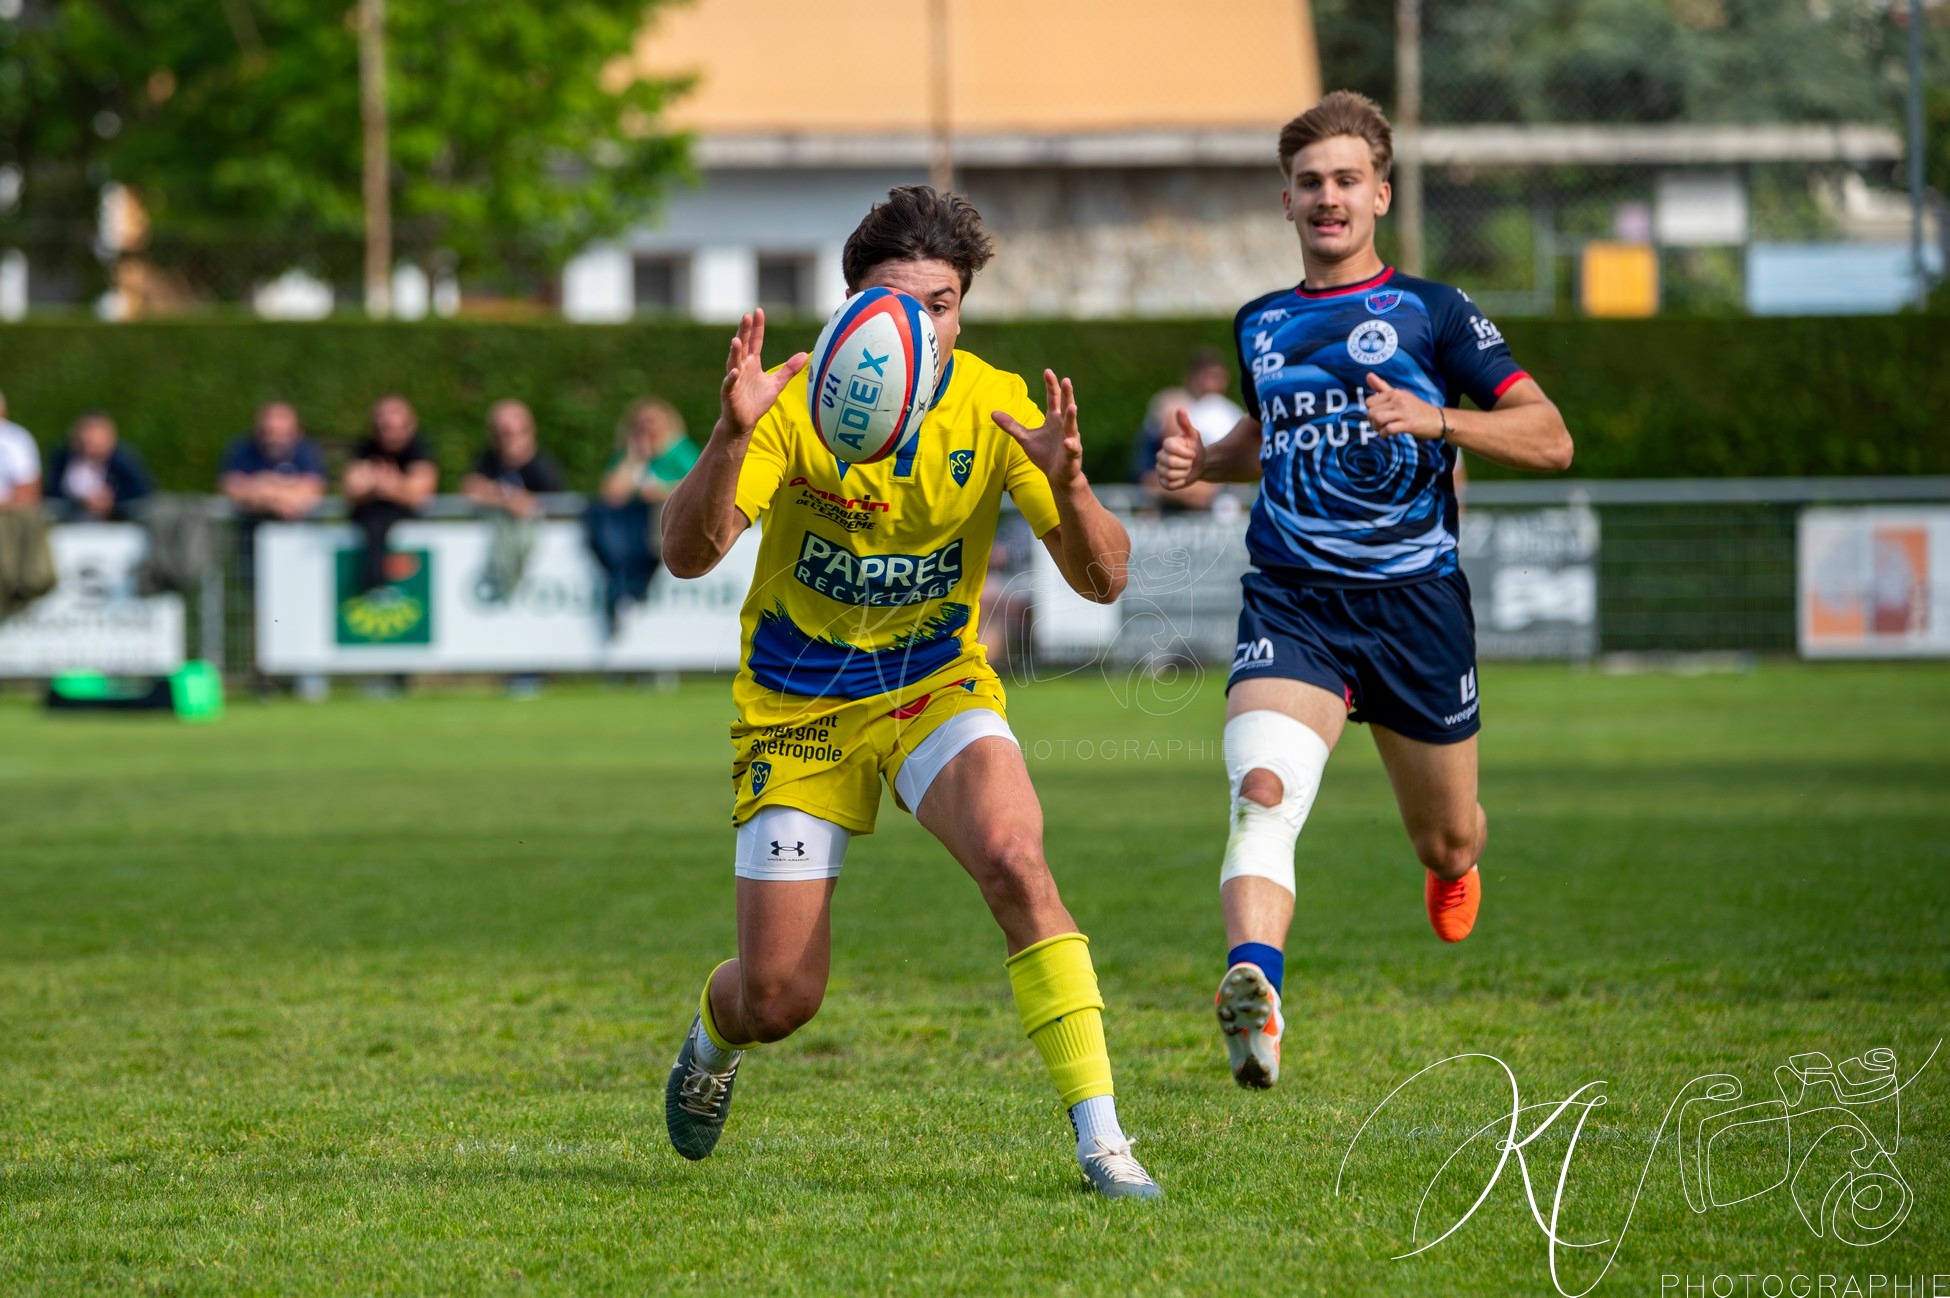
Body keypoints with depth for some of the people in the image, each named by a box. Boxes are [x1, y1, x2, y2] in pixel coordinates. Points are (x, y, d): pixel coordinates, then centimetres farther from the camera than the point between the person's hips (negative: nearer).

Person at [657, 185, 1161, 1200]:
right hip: (798, 706, -1)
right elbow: (687, 555, -27)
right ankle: (714, 1035, 40)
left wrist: (1066, 483, -35)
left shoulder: (996, 408, -12)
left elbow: (1101, 581, -14)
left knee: (1014, 859, -30)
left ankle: (1100, 1140, -27)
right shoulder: (794, 403, -18)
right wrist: (732, 436, -45)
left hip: (936, 685, 1)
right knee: (779, 1001, -1)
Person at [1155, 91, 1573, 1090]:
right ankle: (1255, 983, -49)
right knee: (1263, 792, -28)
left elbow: (1549, 440, -2)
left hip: (1415, 599, -1)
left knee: (1447, 839, 15)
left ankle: (1453, 866, 54)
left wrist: (1438, 419, -19)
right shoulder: (1260, 324, 15)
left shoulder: (1431, 312, 2)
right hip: (1292, 601, 1)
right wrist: (1204, 462, 14)